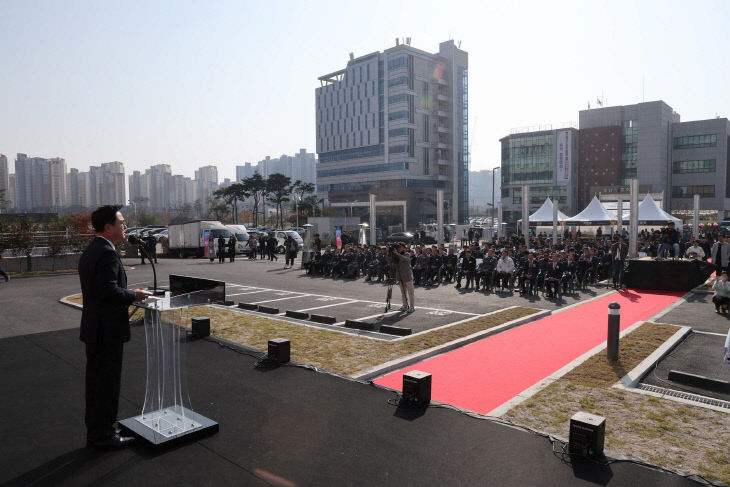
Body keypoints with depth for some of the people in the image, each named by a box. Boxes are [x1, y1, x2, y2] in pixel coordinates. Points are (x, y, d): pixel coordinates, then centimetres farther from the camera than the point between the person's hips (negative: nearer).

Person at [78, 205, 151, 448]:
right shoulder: (107, 253, -19)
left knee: (95, 381, 17)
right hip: (108, 329, -10)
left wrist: (128, 294, 12)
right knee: (108, 383, 1)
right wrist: (134, 295, -13)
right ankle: (104, 433, 12)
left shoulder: (88, 252, 12)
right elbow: (109, 290, -28)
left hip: (93, 328, 10)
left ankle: (94, 431, 28)